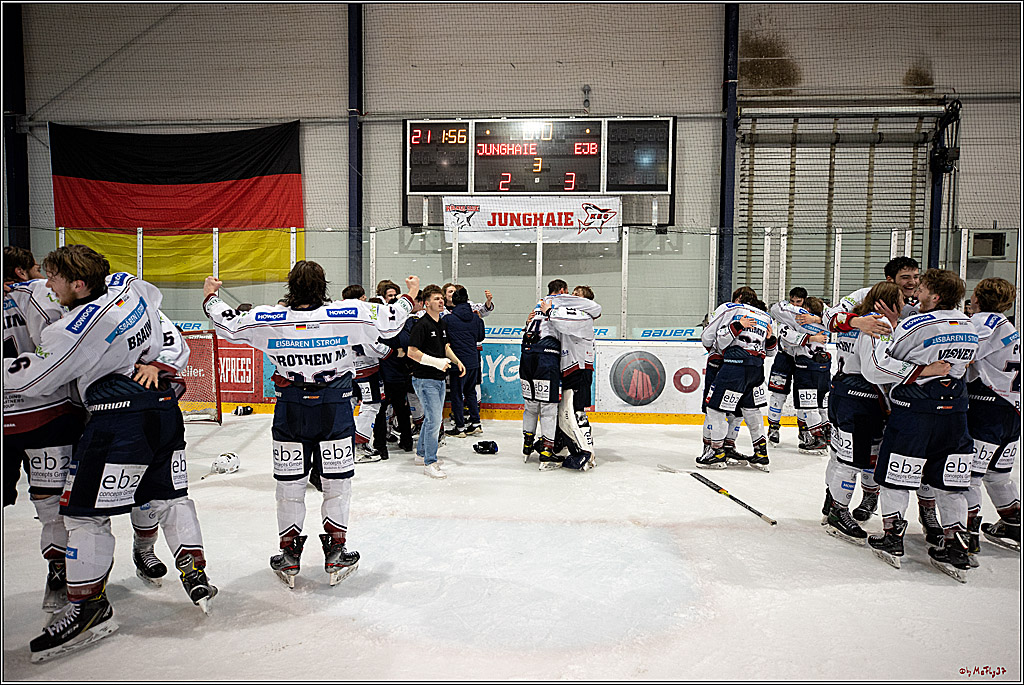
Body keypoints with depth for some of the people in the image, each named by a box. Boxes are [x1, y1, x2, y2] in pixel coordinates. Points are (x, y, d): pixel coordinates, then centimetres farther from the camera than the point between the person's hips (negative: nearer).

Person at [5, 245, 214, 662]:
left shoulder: (79, 328, -17)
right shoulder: (128, 285, 4)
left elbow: (32, 380, -7)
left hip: (120, 420, -8)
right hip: (165, 407, 8)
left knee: (84, 509, 4)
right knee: (169, 495, 16)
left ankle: (89, 606, 10)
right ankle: (195, 574, 18)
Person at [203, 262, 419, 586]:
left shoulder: (269, 320, -11)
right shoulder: (348, 315, -16)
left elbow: (228, 324, 3)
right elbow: (389, 322, -4)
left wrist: (210, 296, 23)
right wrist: (410, 296, 14)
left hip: (290, 411, 1)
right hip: (335, 410, -1)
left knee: (289, 483, 15)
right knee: (337, 482, 12)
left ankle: (289, 554, 26)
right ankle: (336, 553, 20)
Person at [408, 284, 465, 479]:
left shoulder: (443, 324, 12)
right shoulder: (421, 324, -15)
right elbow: (412, 352, -19)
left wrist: (457, 361, 7)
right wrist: (437, 362, -20)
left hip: (439, 379, 9)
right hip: (425, 380, -9)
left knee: (432, 418, 18)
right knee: (434, 420, -10)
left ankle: (421, 453, 33)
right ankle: (430, 463, 0)